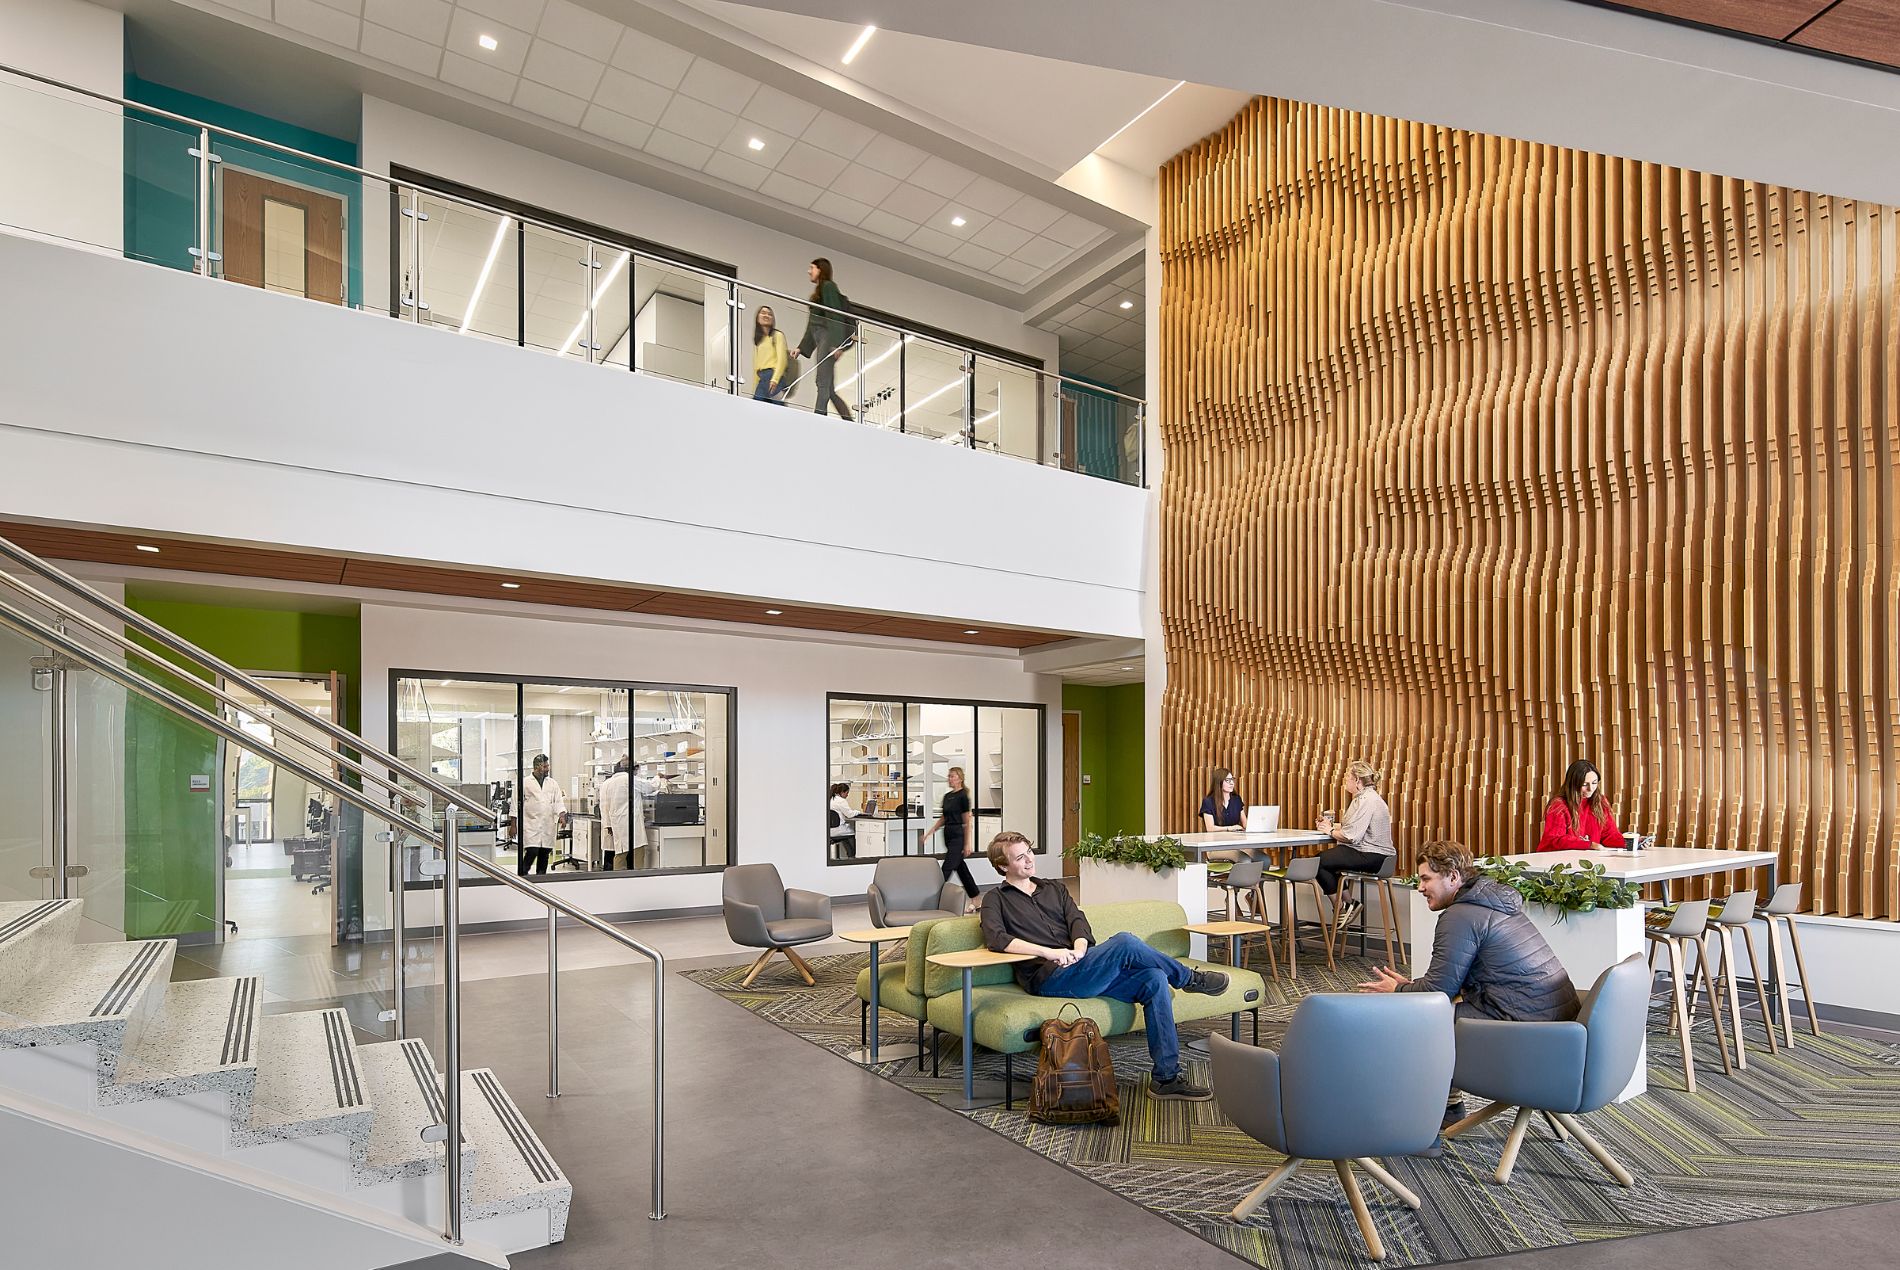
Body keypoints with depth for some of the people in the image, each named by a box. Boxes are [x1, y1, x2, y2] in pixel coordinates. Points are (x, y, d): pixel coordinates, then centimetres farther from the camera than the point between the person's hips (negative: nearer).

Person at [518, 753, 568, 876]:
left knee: (545, 853, 6)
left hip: (548, 825, 4)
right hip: (531, 824, -4)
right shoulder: (525, 783, 1)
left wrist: (562, 815, -10)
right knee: (532, 851, -14)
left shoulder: (553, 784, 12)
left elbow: (559, 801, 8)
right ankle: (522, 875, -1)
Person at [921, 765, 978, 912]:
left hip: (958, 835, -9)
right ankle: (975, 902, 22)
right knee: (961, 868, 13)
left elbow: (967, 821, -11)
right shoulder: (947, 796, 12)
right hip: (948, 835, 9)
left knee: (946, 869, -9)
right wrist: (929, 832, 14)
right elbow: (943, 818, 20)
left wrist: (967, 843, -12)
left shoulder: (963, 796, -10)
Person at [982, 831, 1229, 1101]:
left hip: (1080, 967, 6)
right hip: (1050, 978, -6)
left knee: (1154, 980, -16)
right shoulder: (997, 900, 7)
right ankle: (1190, 978, -1)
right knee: (1124, 942, -26)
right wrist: (1048, 952, -22)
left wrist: (1079, 948, -15)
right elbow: (995, 939, -13)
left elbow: (1078, 922, 10)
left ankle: (1166, 1077, -10)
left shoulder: (1055, 889, 25)